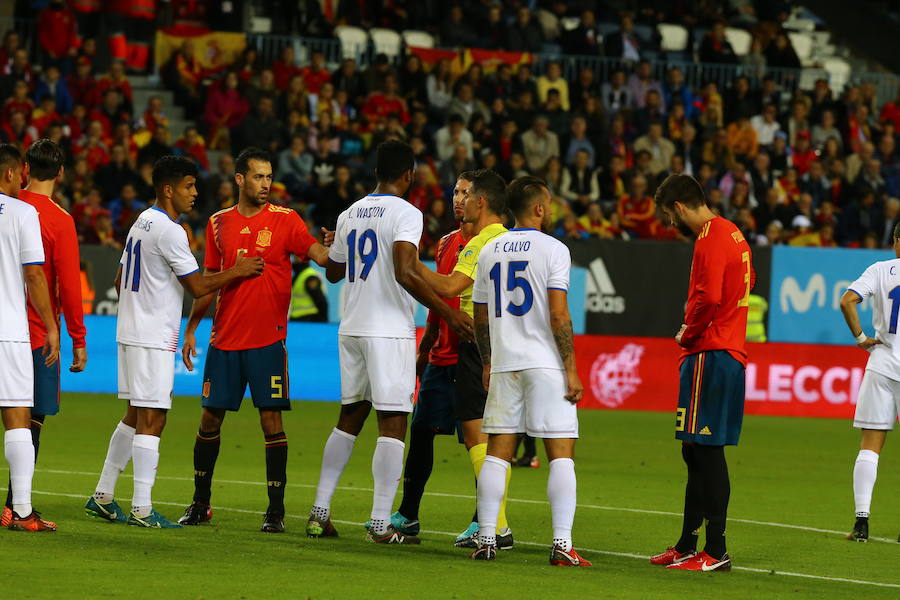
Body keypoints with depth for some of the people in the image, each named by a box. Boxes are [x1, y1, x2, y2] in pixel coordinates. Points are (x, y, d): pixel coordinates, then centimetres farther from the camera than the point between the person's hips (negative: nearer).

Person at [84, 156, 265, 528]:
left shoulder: (141, 223, 14)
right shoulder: (170, 231, -16)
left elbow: (120, 281, 23)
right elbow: (198, 287, -15)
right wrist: (237, 272, -5)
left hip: (131, 332, 10)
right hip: (153, 339, -10)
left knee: (135, 416, 16)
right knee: (151, 419, -8)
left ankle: (103, 497, 19)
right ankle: (141, 509, -9)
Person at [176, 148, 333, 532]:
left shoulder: (285, 220, 0)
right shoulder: (219, 223, 9)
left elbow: (319, 254, -13)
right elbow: (209, 281, 16)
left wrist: (332, 250, -35)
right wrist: (191, 328, 14)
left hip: (267, 339, -3)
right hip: (224, 338, 3)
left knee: (271, 420, -6)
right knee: (210, 417, 7)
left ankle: (275, 510, -1)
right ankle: (200, 503, 20)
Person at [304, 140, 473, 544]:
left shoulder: (350, 214, 11)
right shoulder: (405, 214, -10)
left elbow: (333, 272, 24)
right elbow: (404, 274, -22)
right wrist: (446, 313, -17)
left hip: (351, 328, 7)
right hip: (389, 330, -7)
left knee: (349, 418, 17)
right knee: (392, 424, -4)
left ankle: (319, 512, 16)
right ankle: (381, 523, -8)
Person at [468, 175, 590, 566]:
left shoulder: (489, 252, 10)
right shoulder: (552, 250, -7)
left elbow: (480, 318, 16)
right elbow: (558, 316, -13)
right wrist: (571, 370, -9)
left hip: (504, 365, 5)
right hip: (546, 365, -5)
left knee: (497, 453, 8)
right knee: (561, 454, -3)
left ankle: (486, 540, 5)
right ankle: (561, 544, -10)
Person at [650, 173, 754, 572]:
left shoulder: (710, 239, -14)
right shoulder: (733, 234, 17)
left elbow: (707, 298, -25)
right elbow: (747, 284, 26)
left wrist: (687, 334, -7)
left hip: (709, 355, -10)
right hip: (731, 351, 10)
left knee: (706, 452, -9)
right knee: (697, 452, 15)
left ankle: (716, 551, -9)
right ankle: (686, 546, 21)